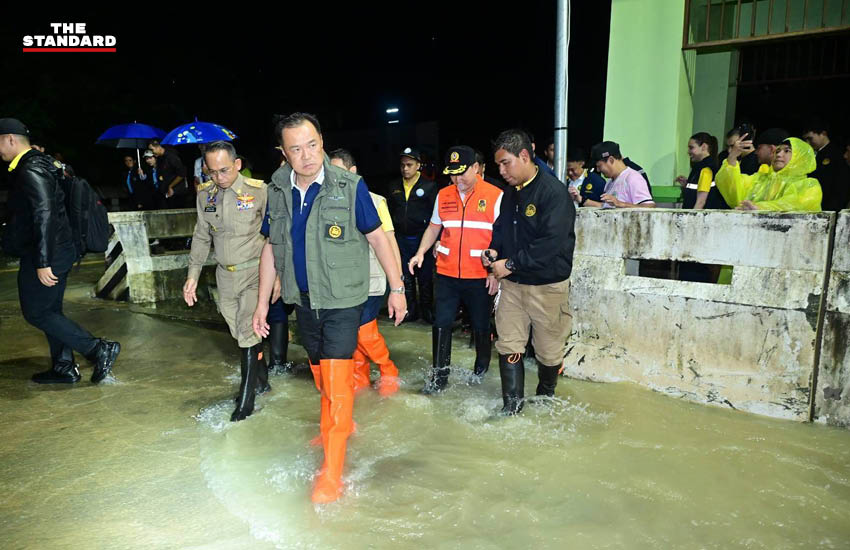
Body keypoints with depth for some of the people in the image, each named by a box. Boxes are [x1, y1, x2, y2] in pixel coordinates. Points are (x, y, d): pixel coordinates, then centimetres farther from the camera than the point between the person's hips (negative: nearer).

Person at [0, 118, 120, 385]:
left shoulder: (31, 171, -18)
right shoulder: (40, 164, 15)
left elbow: (44, 215, -26)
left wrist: (42, 262, -26)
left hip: (46, 255, -10)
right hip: (58, 251, 10)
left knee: (36, 313, -2)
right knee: (50, 310, 15)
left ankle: (99, 349, -4)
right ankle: (63, 368, 23)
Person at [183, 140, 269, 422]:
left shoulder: (258, 191, -13)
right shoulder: (204, 194, 2)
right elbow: (201, 236, 12)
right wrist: (193, 275, 9)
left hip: (254, 271, -5)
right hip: (225, 274, 5)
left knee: (248, 333, -7)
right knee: (240, 332, 13)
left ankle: (245, 400, 5)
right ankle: (261, 379, 34)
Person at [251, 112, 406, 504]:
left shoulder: (349, 187, -12)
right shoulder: (277, 191, 2)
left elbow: (377, 238, -4)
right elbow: (271, 248, 9)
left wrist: (396, 287, -4)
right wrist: (262, 303, 10)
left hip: (342, 301, -5)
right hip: (303, 301, 5)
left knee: (337, 383, -7)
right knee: (321, 377, 18)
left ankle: (332, 472, 3)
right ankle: (335, 430, 42)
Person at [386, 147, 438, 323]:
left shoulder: (429, 186, -1)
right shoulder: (394, 187, 11)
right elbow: (389, 211, 17)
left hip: (422, 237, -4)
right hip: (401, 239, 4)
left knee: (425, 277, 3)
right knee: (405, 277, 10)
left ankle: (427, 310, 16)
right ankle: (411, 310, 20)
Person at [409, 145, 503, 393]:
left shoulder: (495, 196, -5)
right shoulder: (443, 195, 8)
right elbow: (434, 227, 18)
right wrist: (421, 252, 3)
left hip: (480, 276, -3)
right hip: (447, 273, 3)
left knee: (480, 326, 9)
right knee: (441, 323, 2)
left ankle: (481, 372, 30)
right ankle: (439, 374, 15)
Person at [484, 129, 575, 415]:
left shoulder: (554, 192, -17)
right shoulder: (510, 194, 9)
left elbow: (551, 242, -25)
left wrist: (511, 264, -21)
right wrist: (493, 250, -2)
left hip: (547, 285, -6)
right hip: (512, 283, 6)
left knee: (549, 349, 10)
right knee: (508, 345, 5)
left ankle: (545, 398, 34)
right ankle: (512, 404, 15)